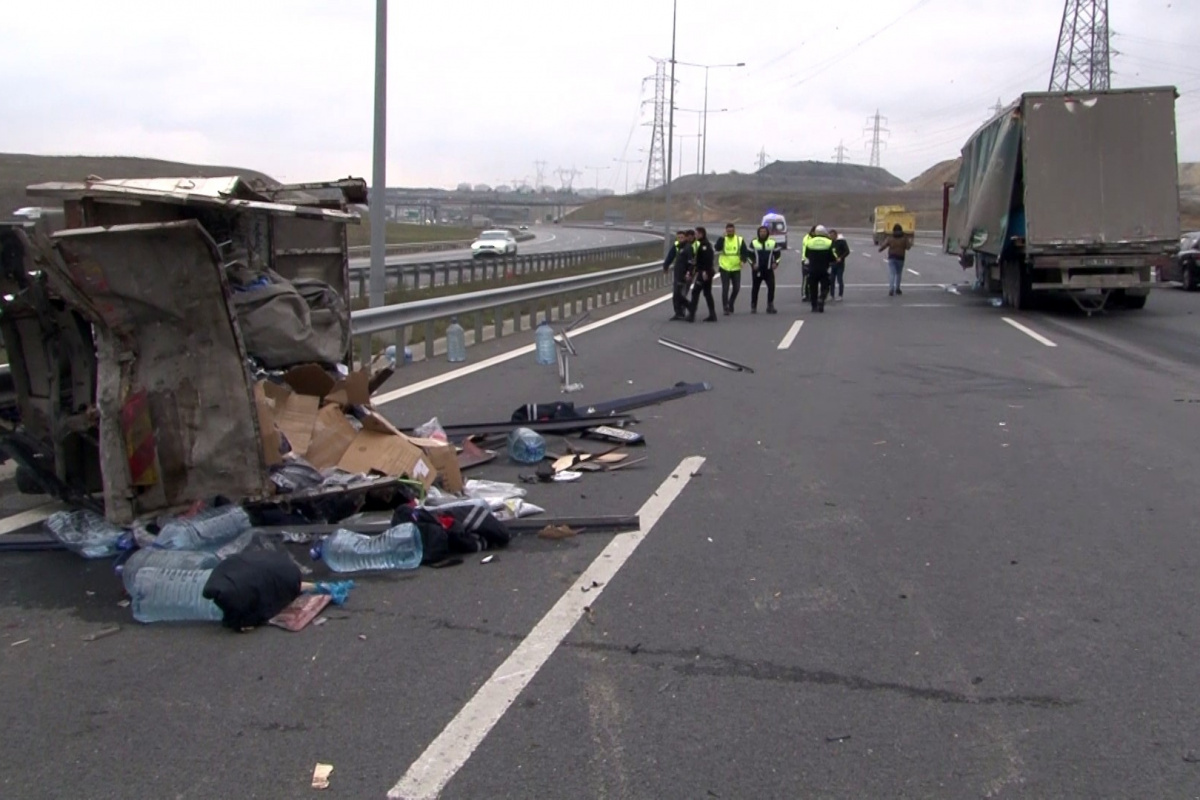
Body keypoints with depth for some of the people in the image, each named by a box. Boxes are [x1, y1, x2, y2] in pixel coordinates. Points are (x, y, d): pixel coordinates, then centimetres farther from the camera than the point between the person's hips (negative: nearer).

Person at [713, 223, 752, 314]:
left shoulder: (740, 240, 2)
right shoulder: (722, 240, -1)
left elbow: (745, 251, 3)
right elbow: (717, 248, -17)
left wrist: (744, 259, -16)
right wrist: (721, 240, -29)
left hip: (736, 268, 2)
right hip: (724, 268, -2)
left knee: (736, 288, 6)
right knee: (725, 288, -5)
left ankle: (730, 304, 29)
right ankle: (725, 307, 2)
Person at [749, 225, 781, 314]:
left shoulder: (773, 243, 5)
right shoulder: (754, 243, 4)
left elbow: (777, 253, 11)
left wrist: (776, 263, -3)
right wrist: (752, 263, -5)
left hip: (769, 270, 0)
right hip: (757, 270, 0)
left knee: (771, 287, -11)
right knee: (755, 288, 3)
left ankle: (770, 305, -2)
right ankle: (753, 306, 14)